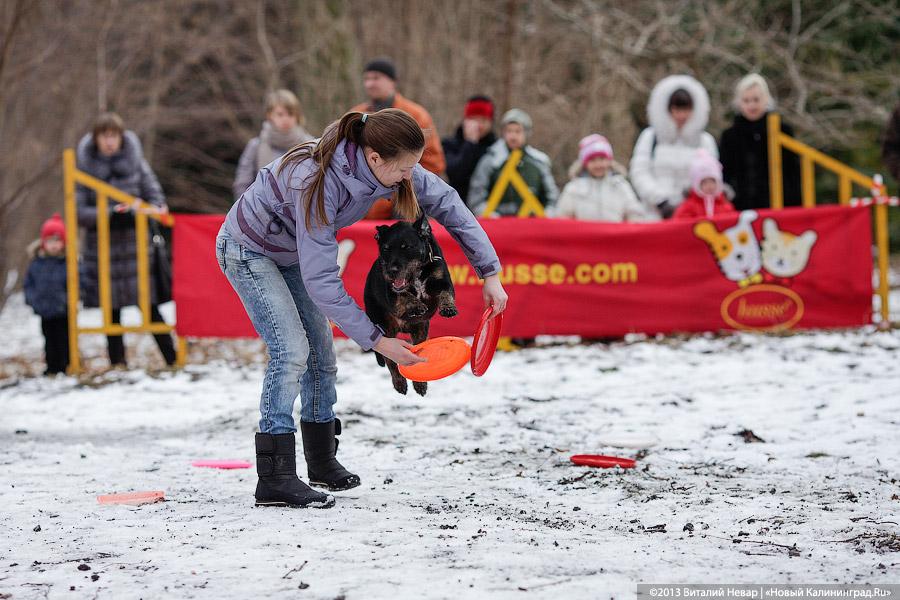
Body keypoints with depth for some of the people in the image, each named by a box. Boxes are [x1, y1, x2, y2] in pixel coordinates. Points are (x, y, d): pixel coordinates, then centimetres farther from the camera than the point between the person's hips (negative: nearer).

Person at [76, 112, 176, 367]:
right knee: (111, 309, 4)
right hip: (102, 245, 0)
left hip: (136, 242, 0)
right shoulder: (85, 166, 0)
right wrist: (111, 213, -18)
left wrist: (154, 208, -14)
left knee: (149, 305, -4)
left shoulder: (135, 160, 3)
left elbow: (153, 192, 8)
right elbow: (79, 212, -5)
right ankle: (117, 363, 12)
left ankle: (173, 359, -1)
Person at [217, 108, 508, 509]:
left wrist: (489, 273, -9)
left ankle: (322, 463, 27)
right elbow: (321, 280, -37)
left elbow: (445, 202, -6)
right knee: (291, 350, -20)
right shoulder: (316, 183, -40)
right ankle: (274, 479, -19)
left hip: (292, 252, 8)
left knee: (320, 351, 11)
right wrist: (376, 340, -33)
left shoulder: (386, 165, -20)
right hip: (248, 250, -8)